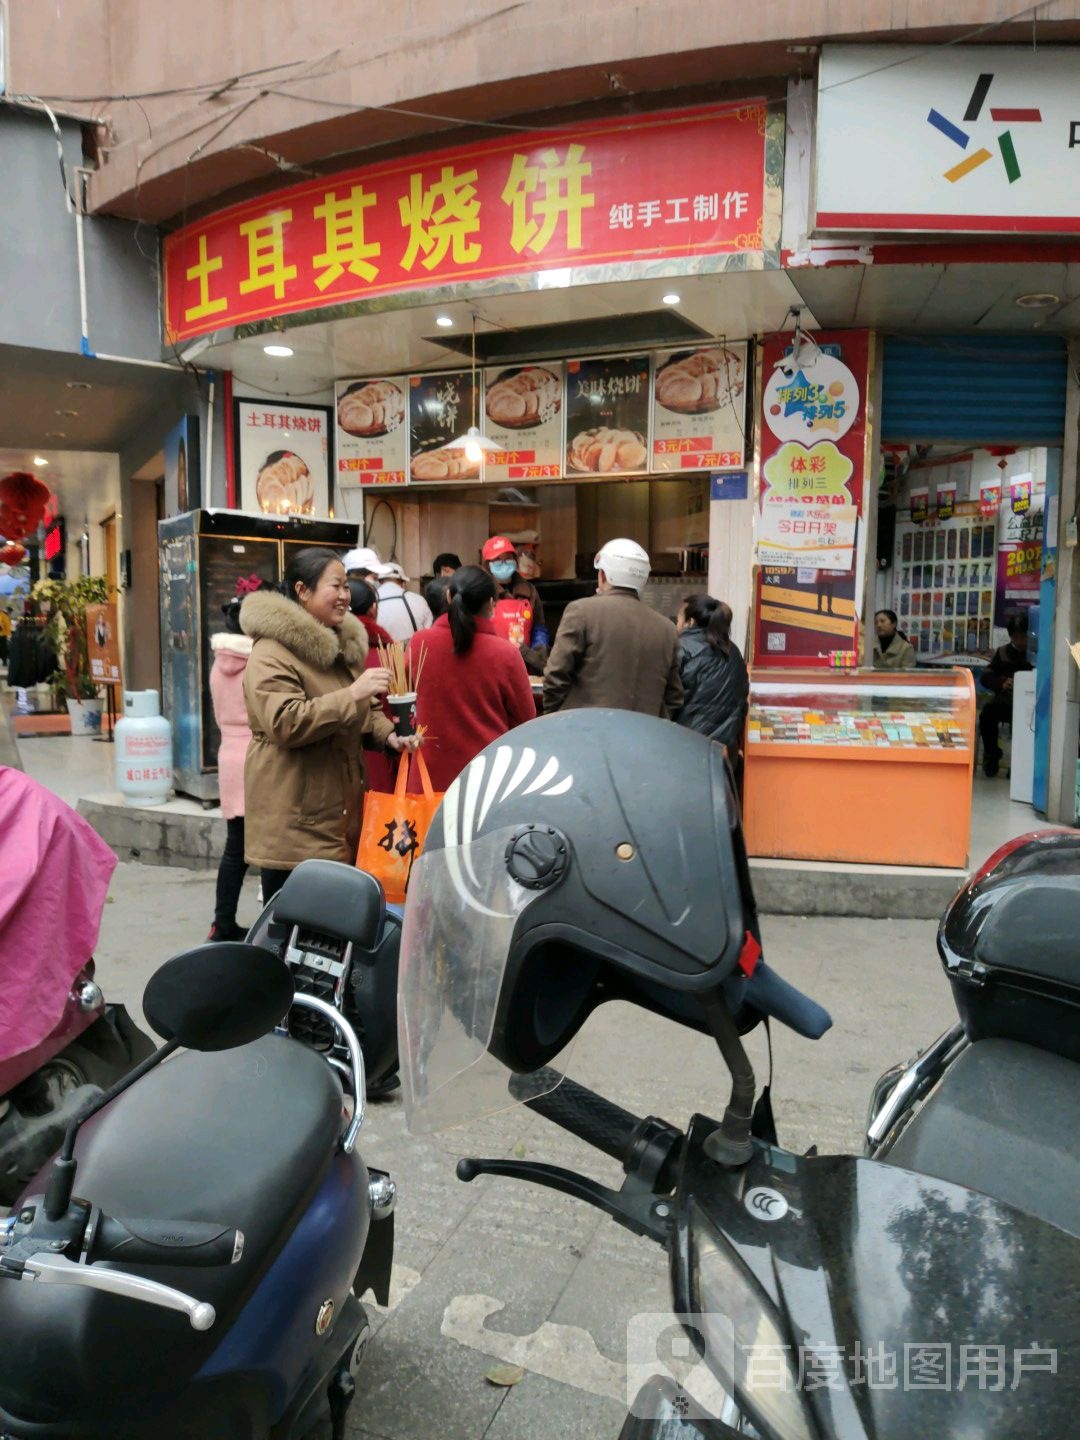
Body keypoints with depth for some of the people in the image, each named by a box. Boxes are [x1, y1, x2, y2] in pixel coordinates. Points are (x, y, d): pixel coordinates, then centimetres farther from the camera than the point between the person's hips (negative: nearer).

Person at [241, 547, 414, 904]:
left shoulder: (345, 645, 15)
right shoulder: (272, 654, -14)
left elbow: (363, 712, 25)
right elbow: (284, 723, -26)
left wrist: (388, 734, 4)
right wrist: (352, 693, -27)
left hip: (342, 812, 8)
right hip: (295, 823, -8)